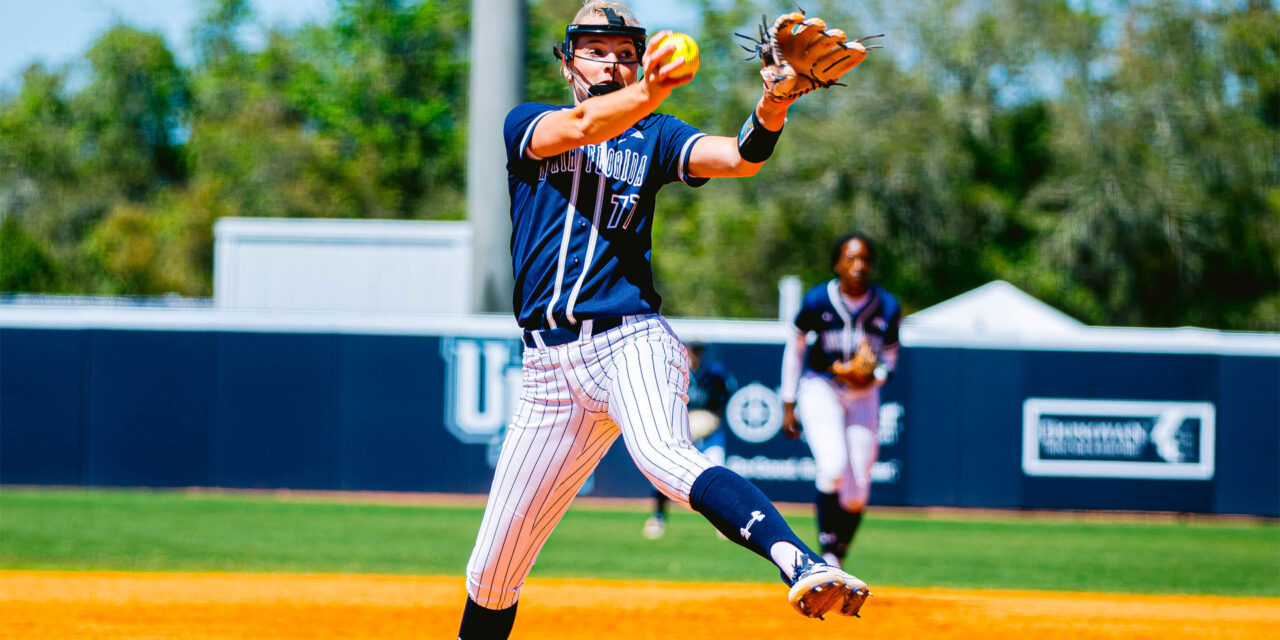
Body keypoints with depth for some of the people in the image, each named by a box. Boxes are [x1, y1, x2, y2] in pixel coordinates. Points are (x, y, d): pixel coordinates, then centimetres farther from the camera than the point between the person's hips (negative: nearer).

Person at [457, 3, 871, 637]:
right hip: (550, 365, 2)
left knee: (664, 456, -36)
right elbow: (582, 127, -14)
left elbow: (740, 157, -5)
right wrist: (647, 94, -34)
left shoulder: (653, 136, 14)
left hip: (631, 341, -2)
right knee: (492, 568, 4)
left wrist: (776, 97, -27)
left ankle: (803, 565, -58)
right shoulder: (525, 125, 10)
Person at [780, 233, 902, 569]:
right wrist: (788, 405, 1)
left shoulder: (888, 307, -8)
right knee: (833, 466, -25)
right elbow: (795, 348, 0)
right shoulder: (817, 300, -13)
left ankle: (837, 559, 19)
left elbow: (889, 357, 5)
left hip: (864, 394, 3)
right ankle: (827, 552, -15)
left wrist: (873, 377, -19)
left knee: (857, 490, -1)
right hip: (820, 388, -3)